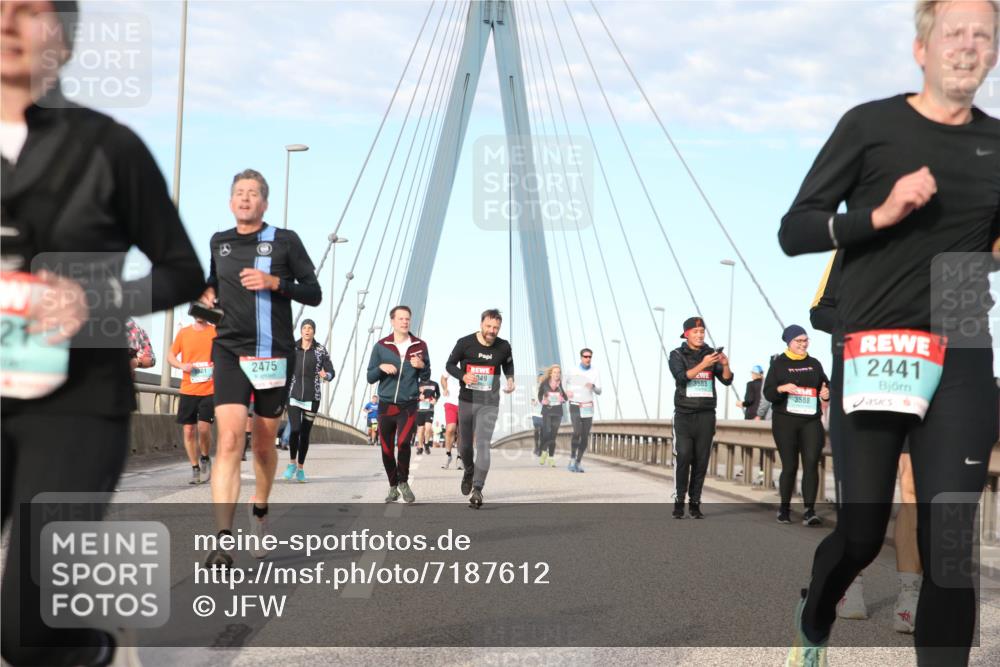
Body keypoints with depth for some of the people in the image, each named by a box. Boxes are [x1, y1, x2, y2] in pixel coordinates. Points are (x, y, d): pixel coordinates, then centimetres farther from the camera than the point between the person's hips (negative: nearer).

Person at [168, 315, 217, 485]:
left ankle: (205, 458, 14)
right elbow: (170, 356, 12)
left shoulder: (216, 332, 2)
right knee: (189, 430, 1)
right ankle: (195, 468, 15)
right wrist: (182, 365, -8)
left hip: (209, 390, -2)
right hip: (188, 390, 2)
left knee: (204, 428, -13)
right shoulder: (183, 333, 7)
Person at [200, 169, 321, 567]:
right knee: (229, 439, -17)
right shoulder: (219, 242, 11)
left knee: (263, 444, 11)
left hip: (274, 354, -1)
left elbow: (313, 294, 0)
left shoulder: (285, 241, 1)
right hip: (230, 351, 1)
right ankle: (223, 542, -25)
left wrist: (274, 282, -16)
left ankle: (260, 509, 41)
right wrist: (208, 291, 8)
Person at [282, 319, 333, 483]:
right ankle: (292, 462, 6)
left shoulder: (321, 350, 0)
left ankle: (300, 468, 16)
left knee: (305, 432, 3)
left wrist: (326, 376, -20)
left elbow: (331, 372, 1)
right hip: (294, 395, 0)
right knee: (295, 429, -15)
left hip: (312, 396, 0)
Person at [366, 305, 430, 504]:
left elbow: (426, 378, 9)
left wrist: (422, 366, -12)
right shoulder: (381, 346, 2)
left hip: (408, 405, -2)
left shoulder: (420, 346, 3)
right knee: (387, 450, 6)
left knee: (403, 443, -21)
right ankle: (393, 487, 25)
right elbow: (370, 378, 4)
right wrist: (381, 367, -15)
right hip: (386, 405, 2)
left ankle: (403, 482, -1)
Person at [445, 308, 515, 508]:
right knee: (465, 445, 12)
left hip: (489, 403, -1)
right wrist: (463, 376, -18)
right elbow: (450, 365, 1)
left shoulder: (504, 347, -3)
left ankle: (477, 490, -17)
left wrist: (510, 379, -3)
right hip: (467, 401, 1)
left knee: (483, 444, -15)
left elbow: (508, 365, 17)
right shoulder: (465, 343, -7)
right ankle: (468, 471, 45)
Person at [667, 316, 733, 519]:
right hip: (684, 415, -2)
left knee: (701, 461, -1)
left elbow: (727, 380, 2)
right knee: (683, 458, -12)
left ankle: (695, 503, 4)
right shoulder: (677, 355, 2)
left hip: (706, 415, 2)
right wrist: (702, 364, -27)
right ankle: (679, 502, -7)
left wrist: (725, 365, -18)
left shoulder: (711, 354, 8)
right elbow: (681, 377, -15)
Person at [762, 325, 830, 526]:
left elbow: (826, 385, 17)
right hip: (785, 421, -2)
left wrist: (827, 394, -6)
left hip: (811, 421, 2)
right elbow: (768, 393, -3)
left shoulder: (814, 363, 12)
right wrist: (782, 388, -24)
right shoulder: (778, 364, 2)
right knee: (790, 466, 2)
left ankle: (809, 510, -15)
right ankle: (784, 508, 19)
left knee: (811, 463, -12)